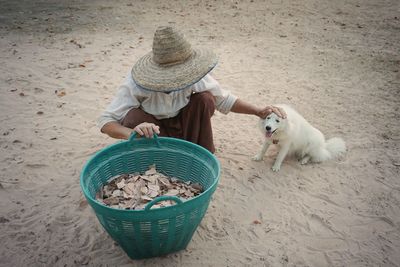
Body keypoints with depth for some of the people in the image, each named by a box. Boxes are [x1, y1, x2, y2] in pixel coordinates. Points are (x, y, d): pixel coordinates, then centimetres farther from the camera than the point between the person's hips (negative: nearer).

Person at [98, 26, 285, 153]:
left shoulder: (195, 77, -25)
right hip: (149, 128, -2)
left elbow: (224, 99, -10)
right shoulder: (136, 84, -33)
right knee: (134, 117, -35)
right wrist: (132, 133, -53)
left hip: (180, 126, 2)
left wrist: (258, 111, -22)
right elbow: (106, 121, -32)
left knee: (204, 99, -26)